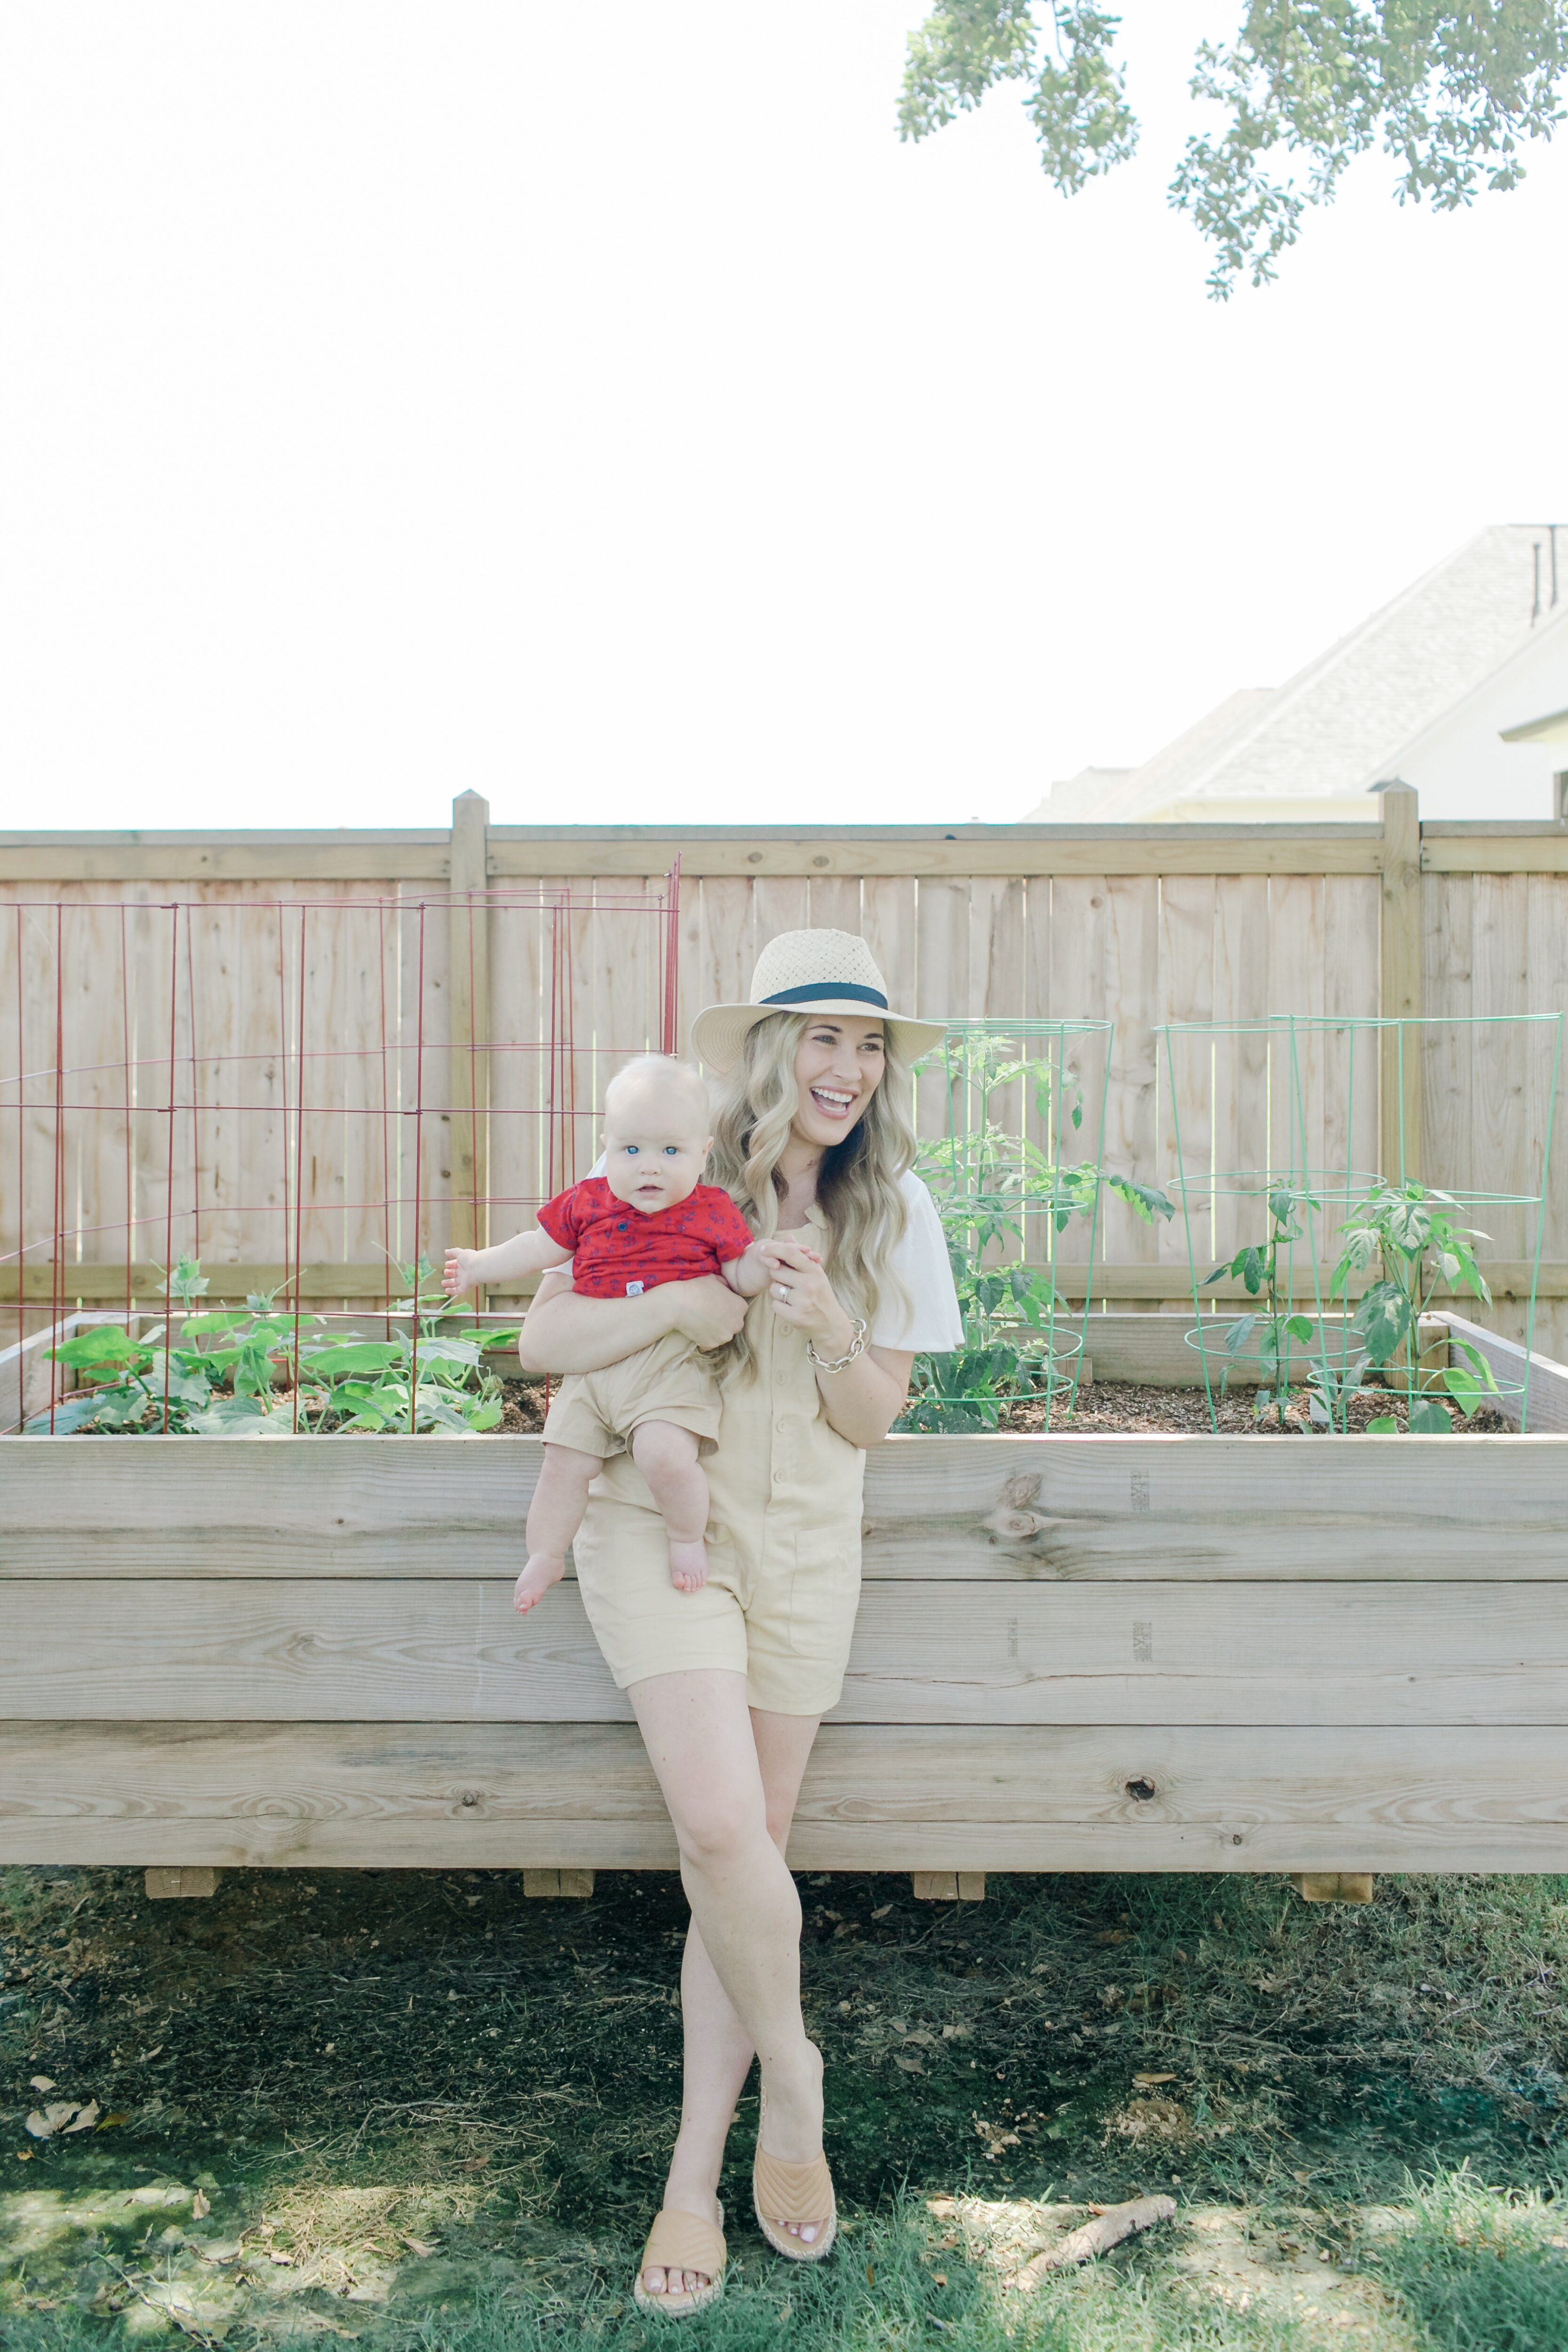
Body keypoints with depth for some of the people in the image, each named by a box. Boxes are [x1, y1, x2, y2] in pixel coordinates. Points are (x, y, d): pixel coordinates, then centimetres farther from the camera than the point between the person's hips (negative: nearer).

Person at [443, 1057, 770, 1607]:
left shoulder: (712, 1211, 2)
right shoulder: (588, 1202, 8)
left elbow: (744, 1276, 4)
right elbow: (539, 1249, 22)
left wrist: (771, 1263, -17)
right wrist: (480, 1265, 27)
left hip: (671, 1365, -4)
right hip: (594, 1366, 4)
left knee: (665, 1454, -25)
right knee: (564, 1462, 3)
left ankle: (687, 1537, 5)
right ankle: (545, 1556, 28)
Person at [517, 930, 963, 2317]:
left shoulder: (893, 1208, 0)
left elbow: (875, 1421, 0)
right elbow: (543, 1343, -8)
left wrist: (828, 1329, -20)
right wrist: (679, 1303, -24)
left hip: (803, 1546, 3)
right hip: (659, 1522, -2)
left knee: (745, 1849, 6)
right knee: (721, 1828, -19)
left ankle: (695, 2178, 20)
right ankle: (794, 2080, 9)